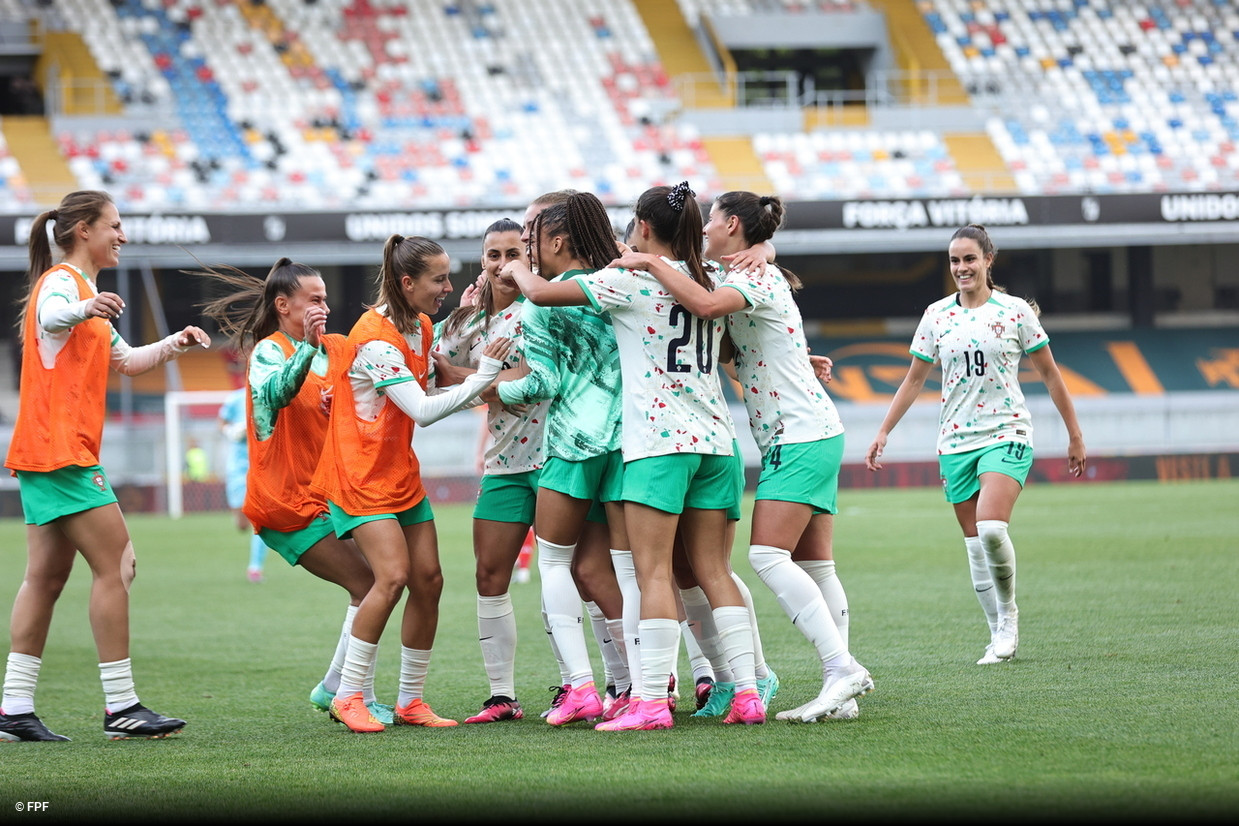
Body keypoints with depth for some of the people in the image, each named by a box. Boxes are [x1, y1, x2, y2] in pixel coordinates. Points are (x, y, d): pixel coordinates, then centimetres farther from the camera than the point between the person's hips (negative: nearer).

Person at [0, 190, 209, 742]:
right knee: (116, 565, -11)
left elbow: (124, 360, 34)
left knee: (45, 576, 7)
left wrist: (173, 345, 19)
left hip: (45, 455, 10)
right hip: (60, 451, -10)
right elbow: (50, 317, -34)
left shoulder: (85, 290, 24)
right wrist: (83, 308, -55)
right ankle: (121, 707, -11)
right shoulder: (62, 281, -8)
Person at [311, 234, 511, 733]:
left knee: (428, 580, 1)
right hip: (360, 475, -9)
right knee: (393, 576, -21)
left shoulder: (422, 327, 7)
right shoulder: (375, 336, -21)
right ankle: (348, 697, -10)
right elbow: (422, 410, -25)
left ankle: (411, 701, 11)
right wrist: (482, 378, -23)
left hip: (402, 474, 9)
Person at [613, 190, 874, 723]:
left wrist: (652, 263, -23)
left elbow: (705, 305, -32)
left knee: (768, 554, -17)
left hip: (801, 436, -10)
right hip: (814, 437, 10)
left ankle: (841, 668, -21)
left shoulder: (756, 276, -13)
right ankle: (842, 690, 0)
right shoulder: (748, 277, 18)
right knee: (814, 563, 4)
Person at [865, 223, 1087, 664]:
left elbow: (1049, 373, 6)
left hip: (1007, 434, -4)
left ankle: (1009, 615, -3)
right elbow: (914, 380, 15)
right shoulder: (936, 315, 7)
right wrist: (883, 432, 10)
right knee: (975, 543, 3)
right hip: (956, 441, 4)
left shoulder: (1015, 311, -1)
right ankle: (999, 635, 13)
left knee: (991, 527, -24)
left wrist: (1074, 435, 7)